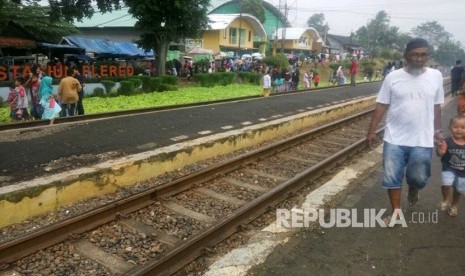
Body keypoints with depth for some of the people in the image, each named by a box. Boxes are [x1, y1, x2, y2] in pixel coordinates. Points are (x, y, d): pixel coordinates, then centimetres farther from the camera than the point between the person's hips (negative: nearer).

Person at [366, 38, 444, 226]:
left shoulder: (435, 76, 1)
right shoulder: (393, 77, -4)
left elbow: (436, 106, 9)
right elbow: (381, 105, -2)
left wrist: (437, 130, 11)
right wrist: (372, 131, -4)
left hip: (423, 140, 1)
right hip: (395, 139, -1)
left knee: (419, 178, 7)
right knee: (392, 178, 5)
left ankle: (413, 190, 43)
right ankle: (396, 213, 23)